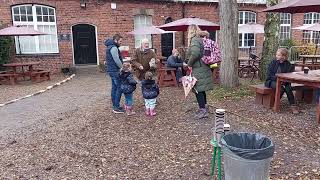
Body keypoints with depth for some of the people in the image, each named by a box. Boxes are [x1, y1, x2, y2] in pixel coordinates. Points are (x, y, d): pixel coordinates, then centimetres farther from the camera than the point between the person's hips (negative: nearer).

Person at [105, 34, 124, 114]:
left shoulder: (110, 47, 16)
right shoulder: (113, 48, -17)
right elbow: (117, 60, -21)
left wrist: (121, 66, 11)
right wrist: (123, 68, -8)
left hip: (112, 70, 11)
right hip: (115, 71, -11)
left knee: (114, 88, 15)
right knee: (119, 88, -7)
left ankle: (114, 105, 23)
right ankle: (116, 108, -4)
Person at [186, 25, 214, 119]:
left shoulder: (194, 40, -13)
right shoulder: (200, 40, 14)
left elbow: (195, 53, -29)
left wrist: (189, 64, -16)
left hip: (198, 69, -9)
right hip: (204, 68, 9)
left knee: (198, 90, -2)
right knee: (201, 90, 17)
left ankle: (203, 110, 3)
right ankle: (204, 108, 27)